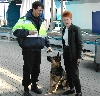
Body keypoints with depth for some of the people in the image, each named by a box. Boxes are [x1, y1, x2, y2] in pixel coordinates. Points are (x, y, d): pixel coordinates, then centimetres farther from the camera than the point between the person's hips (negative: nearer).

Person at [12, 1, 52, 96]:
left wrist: (48, 45, 15)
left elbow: (44, 35, 23)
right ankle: (26, 88, 13)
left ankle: (34, 85, 29)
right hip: (28, 49, -6)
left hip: (38, 49, 6)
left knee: (36, 68, 13)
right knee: (27, 69, 0)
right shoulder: (24, 19, -7)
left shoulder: (41, 21, 14)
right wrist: (28, 32, -20)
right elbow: (15, 31, -11)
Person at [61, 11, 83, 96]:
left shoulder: (76, 29, -12)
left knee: (74, 74, -4)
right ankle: (72, 89, 28)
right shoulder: (64, 29, 8)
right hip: (66, 53, 7)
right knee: (68, 72, 13)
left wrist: (79, 56, -16)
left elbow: (80, 43, -13)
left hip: (74, 54, -7)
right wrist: (64, 53, 16)